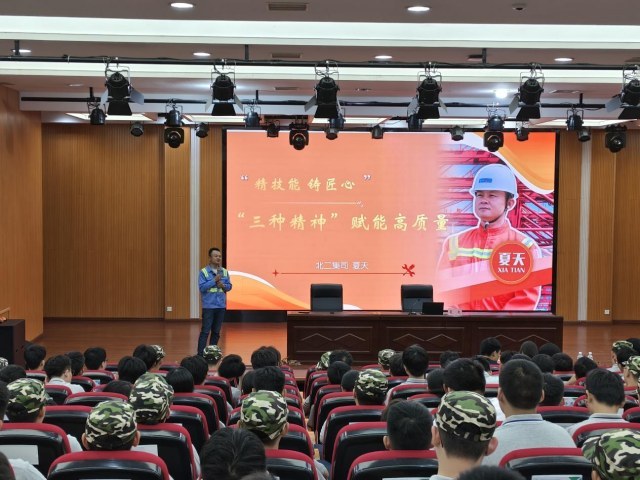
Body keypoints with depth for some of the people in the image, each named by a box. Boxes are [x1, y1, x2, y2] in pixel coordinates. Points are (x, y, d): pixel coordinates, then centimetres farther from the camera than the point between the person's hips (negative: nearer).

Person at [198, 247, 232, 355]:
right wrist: (214, 280, -18)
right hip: (208, 306, -5)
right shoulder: (204, 272, -6)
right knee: (205, 331, -6)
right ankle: (200, 354, -4)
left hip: (221, 306, 5)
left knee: (216, 332, 10)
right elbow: (202, 287, -14)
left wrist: (223, 285, -10)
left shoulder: (224, 271, 8)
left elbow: (229, 286, 11)